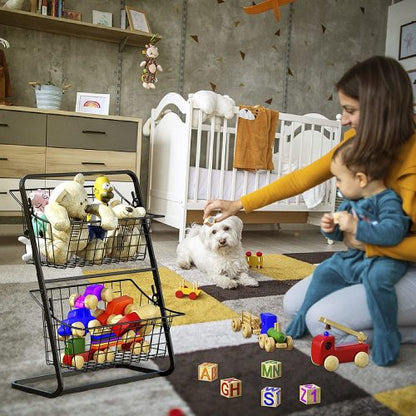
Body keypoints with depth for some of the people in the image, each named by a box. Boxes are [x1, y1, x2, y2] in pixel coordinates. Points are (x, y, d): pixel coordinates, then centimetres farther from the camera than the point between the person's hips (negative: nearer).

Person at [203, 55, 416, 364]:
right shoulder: (359, 141, -4)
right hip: (368, 260, 8)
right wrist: (238, 204, 1)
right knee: (294, 304, 4)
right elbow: (302, 178, 0)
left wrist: (371, 241, -23)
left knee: (321, 320, -22)